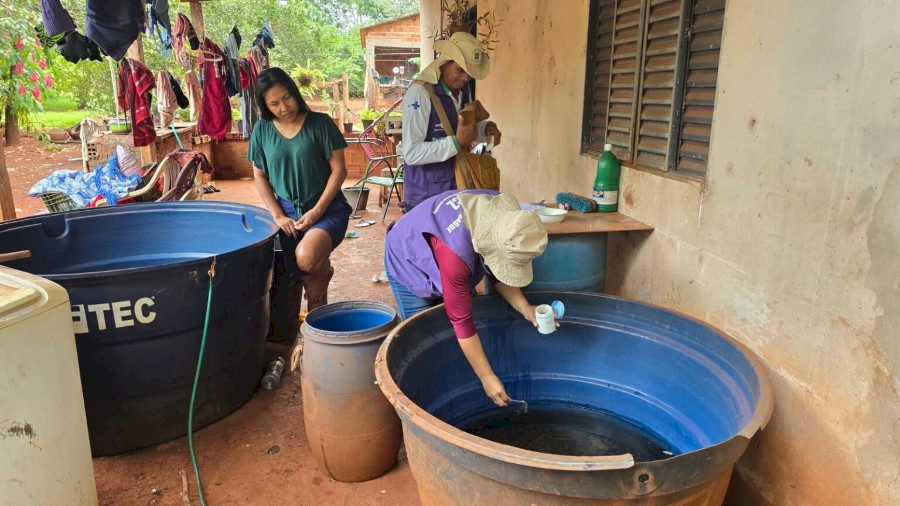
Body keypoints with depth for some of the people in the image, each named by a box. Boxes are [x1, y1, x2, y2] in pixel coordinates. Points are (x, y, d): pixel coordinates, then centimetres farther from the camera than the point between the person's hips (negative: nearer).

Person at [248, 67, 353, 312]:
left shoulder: (320, 123, -6)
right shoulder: (262, 130, 3)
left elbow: (339, 169, -7)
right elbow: (260, 177, 8)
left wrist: (317, 211, -14)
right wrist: (278, 216, -5)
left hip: (328, 209, -4)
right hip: (288, 212, 4)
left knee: (306, 258, -32)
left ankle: (324, 270, 5)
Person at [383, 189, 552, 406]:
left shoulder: (503, 215, -26)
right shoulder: (456, 252, -45)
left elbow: (496, 272, -11)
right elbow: (461, 322, -35)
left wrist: (524, 307, -25)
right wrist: (486, 377, -29)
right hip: (409, 264, -6)